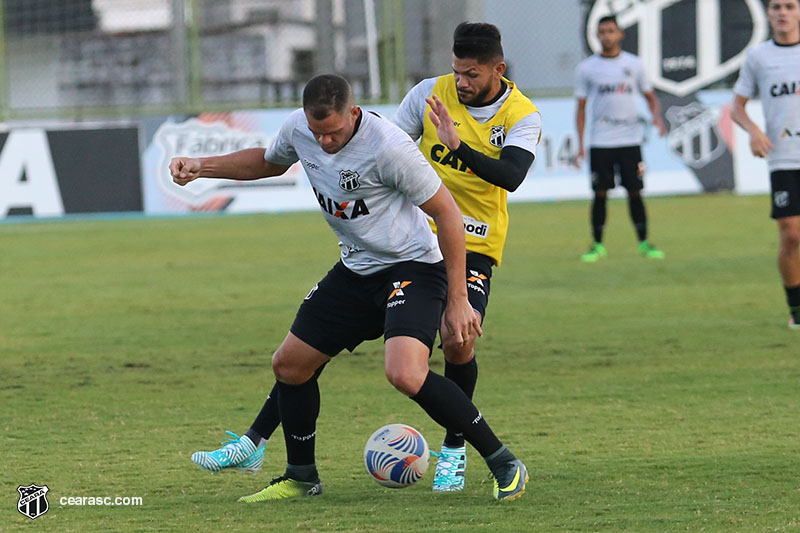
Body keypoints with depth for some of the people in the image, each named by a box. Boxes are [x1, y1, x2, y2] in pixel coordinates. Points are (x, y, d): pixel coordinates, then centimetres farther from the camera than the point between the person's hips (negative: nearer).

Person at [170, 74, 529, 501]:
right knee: (289, 365, 9)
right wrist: (201, 167, 9)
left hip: (413, 269, -8)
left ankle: (504, 464, -16)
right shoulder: (298, 128, -6)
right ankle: (301, 477, 30)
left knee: (406, 375, -29)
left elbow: (447, 213, -19)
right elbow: (269, 162, 21)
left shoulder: (388, 145, -27)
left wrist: (457, 300, -18)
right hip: (355, 270, 8)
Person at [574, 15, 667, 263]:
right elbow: (581, 108, 7)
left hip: (630, 139, 0)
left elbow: (650, 96, 16)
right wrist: (580, 145, 0)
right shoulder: (586, 68, 4)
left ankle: (644, 243, 9)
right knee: (600, 193, -1)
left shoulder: (633, 64, 7)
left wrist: (656, 117, -6)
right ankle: (598, 245, 9)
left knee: (635, 191, 0)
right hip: (600, 141, 0)